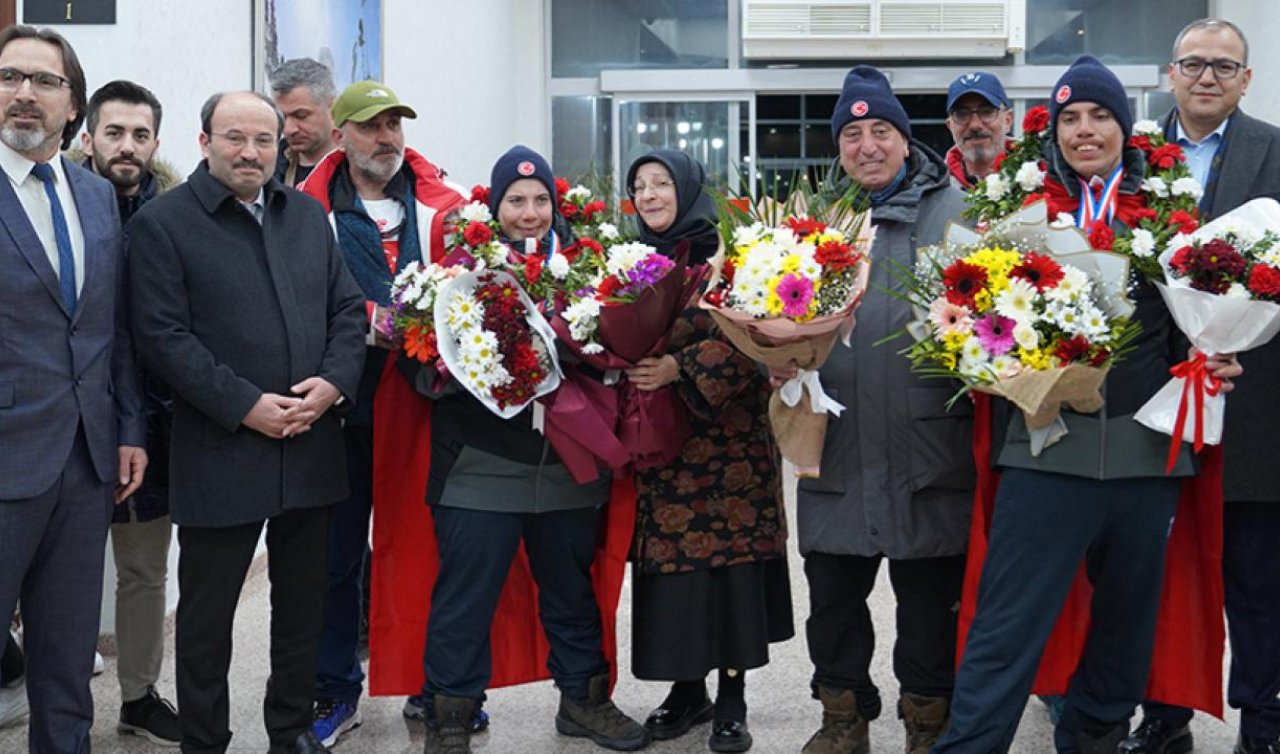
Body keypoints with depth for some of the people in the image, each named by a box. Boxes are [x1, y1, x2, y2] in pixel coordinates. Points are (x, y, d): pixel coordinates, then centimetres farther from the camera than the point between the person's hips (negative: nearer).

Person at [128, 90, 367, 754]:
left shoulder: (308, 215, 11)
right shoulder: (162, 222, -6)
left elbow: (348, 309, 10)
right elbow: (163, 336, -12)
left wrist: (333, 382, -7)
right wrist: (245, 406, -18)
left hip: (312, 446, 5)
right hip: (219, 454, -5)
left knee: (303, 601, 16)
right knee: (207, 612, 7)